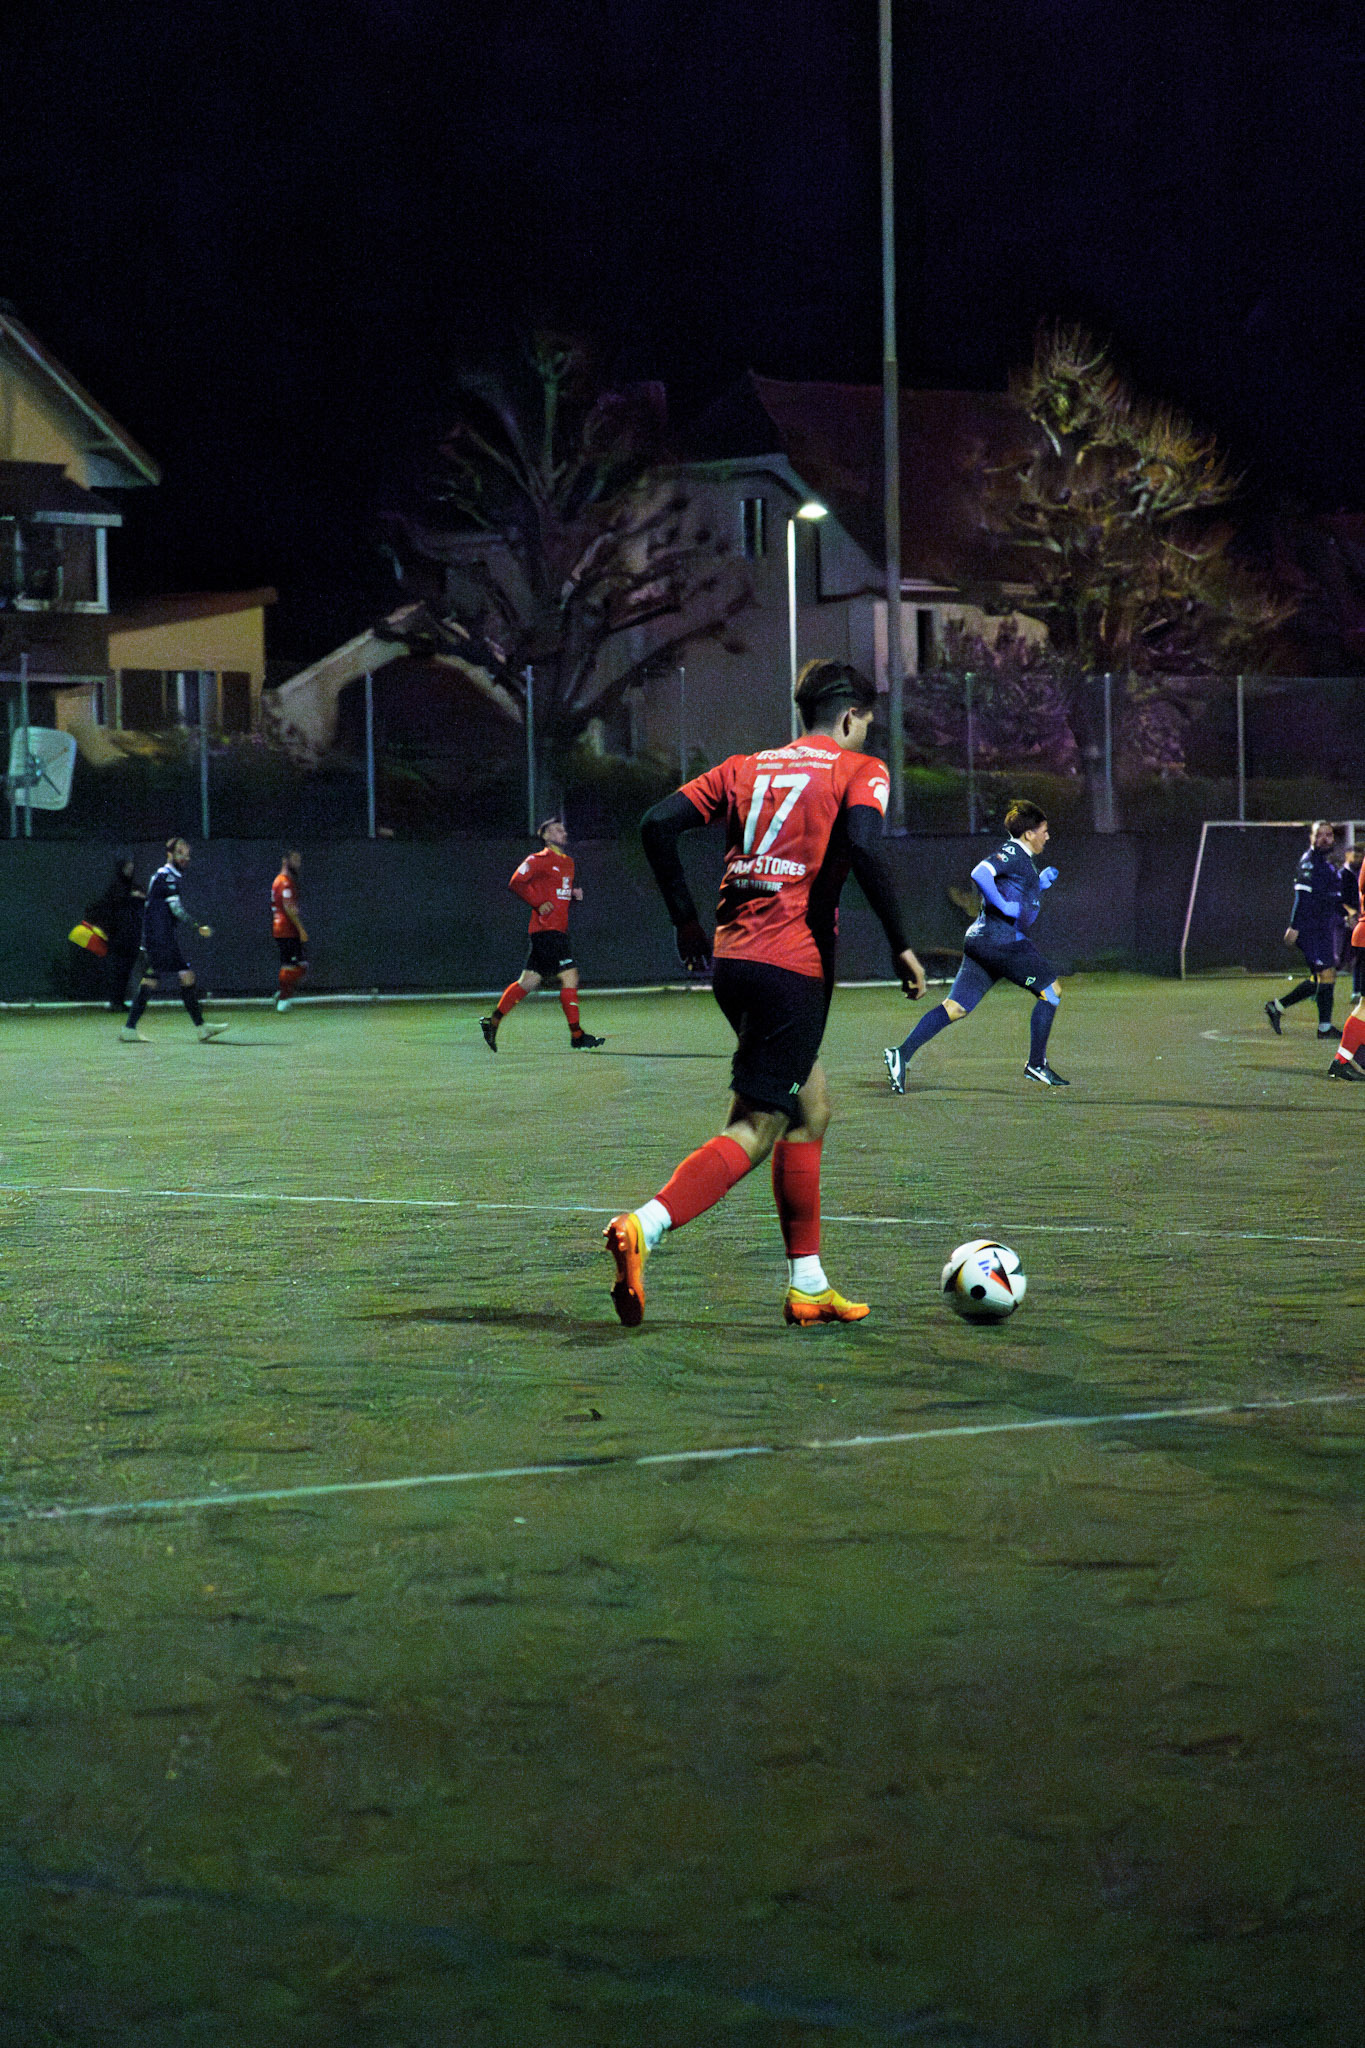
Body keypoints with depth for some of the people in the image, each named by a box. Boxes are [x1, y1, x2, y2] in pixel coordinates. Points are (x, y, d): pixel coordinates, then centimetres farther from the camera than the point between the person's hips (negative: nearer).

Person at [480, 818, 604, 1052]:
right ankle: (576, 1036, -9)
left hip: (559, 931, 9)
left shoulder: (568, 863, 20)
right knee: (570, 977, -11)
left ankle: (492, 1022, 14)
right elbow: (516, 883, -10)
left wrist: (576, 894, 8)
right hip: (546, 928, -9)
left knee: (528, 982, 9)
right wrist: (539, 904, -17)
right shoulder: (538, 861, -5)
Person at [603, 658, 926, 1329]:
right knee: (754, 1130, -7)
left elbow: (658, 824, 8)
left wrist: (686, 922, 15)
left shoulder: (747, 766, 18)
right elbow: (861, 847, -17)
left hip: (730, 955, 7)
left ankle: (808, 1285, 20)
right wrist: (900, 945, -11)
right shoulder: (860, 770, 3)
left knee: (810, 1109, 20)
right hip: (795, 964, -7)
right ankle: (643, 1228, -29)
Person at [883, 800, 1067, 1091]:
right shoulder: (1012, 853, -8)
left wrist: (1040, 883, 22)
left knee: (955, 1007, 2)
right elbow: (980, 873, -25)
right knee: (1051, 991, 1)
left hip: (980, 940, 10)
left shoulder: (1022, 858, 23)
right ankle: (1036, 1064, 4)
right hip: (1002, 940, -10)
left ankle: (902, 1054, -9)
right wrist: (1004, 906, -21)